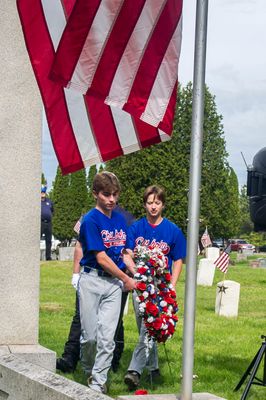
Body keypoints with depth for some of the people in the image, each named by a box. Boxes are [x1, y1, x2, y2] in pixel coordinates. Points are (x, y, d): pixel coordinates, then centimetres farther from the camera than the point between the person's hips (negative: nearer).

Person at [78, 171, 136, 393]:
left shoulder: (120, 220, 10)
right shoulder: (90, 220, -10)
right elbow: (101, 258, -12)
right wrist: (126, 280, -6)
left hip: (114, 283, 4)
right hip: (92, 281, -4)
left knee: (107, 336, -2)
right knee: (90, 335, 4)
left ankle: (98, 382, 5)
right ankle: (89, 371, 29)